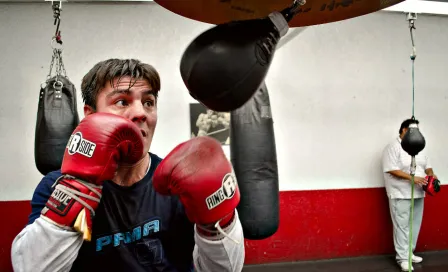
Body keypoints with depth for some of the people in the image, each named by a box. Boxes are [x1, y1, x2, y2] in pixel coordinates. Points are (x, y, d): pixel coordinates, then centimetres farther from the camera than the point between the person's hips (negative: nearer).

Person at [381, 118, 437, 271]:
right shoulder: (393, 147, -10)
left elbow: (427, 165, 16)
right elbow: (392, 170, -17)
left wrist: (431, 175, -5)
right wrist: (412, 178, -24)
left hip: (418, 194, 7)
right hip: (400, 195, -7)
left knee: (415, 225, 12)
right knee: (402, 226, -4)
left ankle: (409, 252, 24)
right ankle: (402, 258, 2)